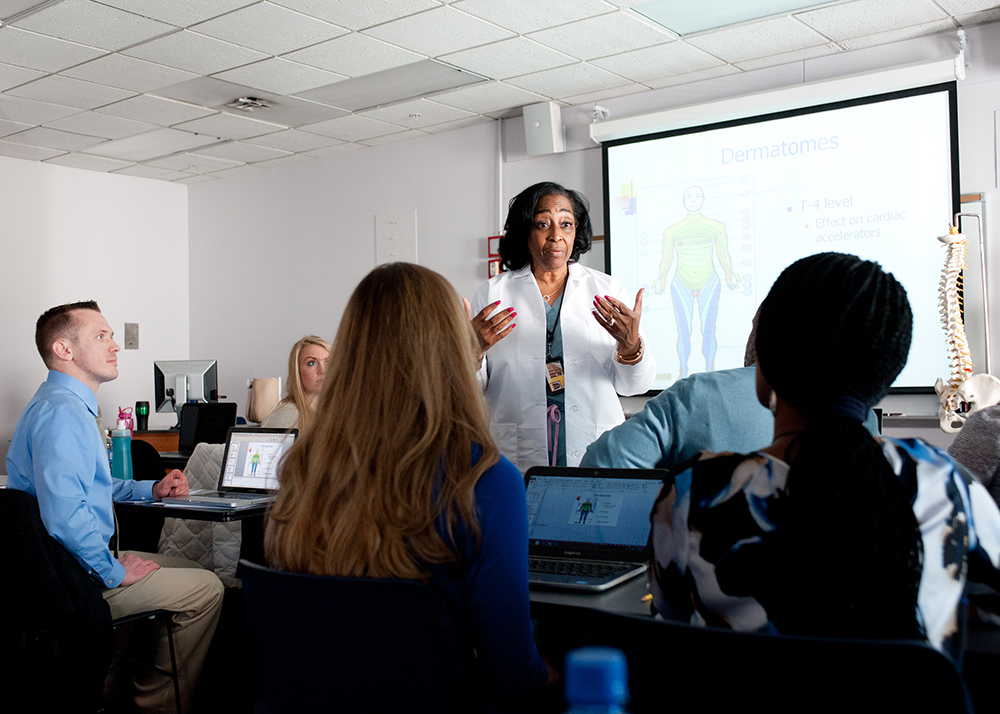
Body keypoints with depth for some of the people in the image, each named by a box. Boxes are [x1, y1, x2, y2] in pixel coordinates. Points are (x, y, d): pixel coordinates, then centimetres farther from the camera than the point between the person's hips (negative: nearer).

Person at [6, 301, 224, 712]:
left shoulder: (68, 405, 15)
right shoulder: (62, 412, -22)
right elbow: (65, 514, -33)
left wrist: (150, 490, 14)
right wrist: (115, 572, -21)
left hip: (68, 565, 11)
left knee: (190, 569, 19)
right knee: (207, 589, -8)